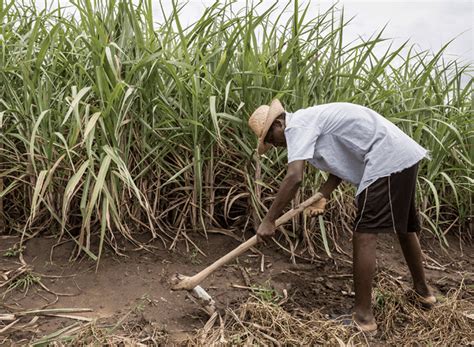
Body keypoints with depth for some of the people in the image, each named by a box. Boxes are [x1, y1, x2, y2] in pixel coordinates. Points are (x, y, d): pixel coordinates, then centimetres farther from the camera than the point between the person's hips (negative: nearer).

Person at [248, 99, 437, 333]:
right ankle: (422, 290, 42)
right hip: (403, 155, 10)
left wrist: (268, 221, -20)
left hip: (387, 160, -10)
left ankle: (363, 316, -3)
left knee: (364, 234, -9)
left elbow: (294, 177, -25)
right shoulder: (311, 122, 17)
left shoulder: (297, 125, -13)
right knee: (404, 226, 23)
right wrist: (321, 197, 1)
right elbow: (340, 163, 13)